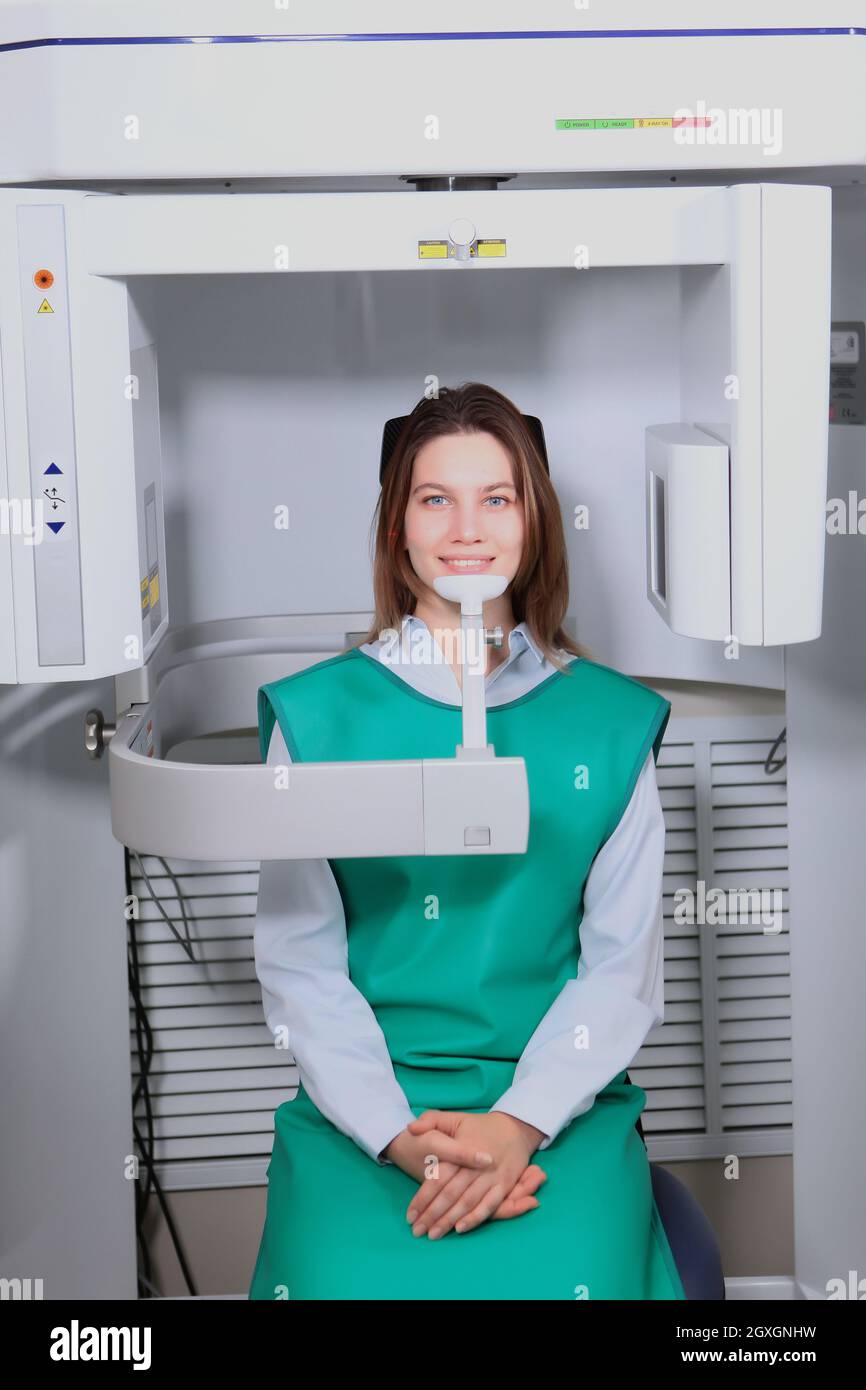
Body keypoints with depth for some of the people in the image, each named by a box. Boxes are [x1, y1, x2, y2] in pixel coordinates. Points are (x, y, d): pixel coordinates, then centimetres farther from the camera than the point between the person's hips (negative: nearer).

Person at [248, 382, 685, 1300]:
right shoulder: (317, 713, 7)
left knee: (570, 1274, -27)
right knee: (345, 1276, -27)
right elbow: (296, 959, 3)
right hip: (360, 1106, 0)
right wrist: (398, 1134, -11)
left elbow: (625, 965, 4)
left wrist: (520, 1123, -11)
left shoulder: (612, 719, 8)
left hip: (558, 1107, 1)